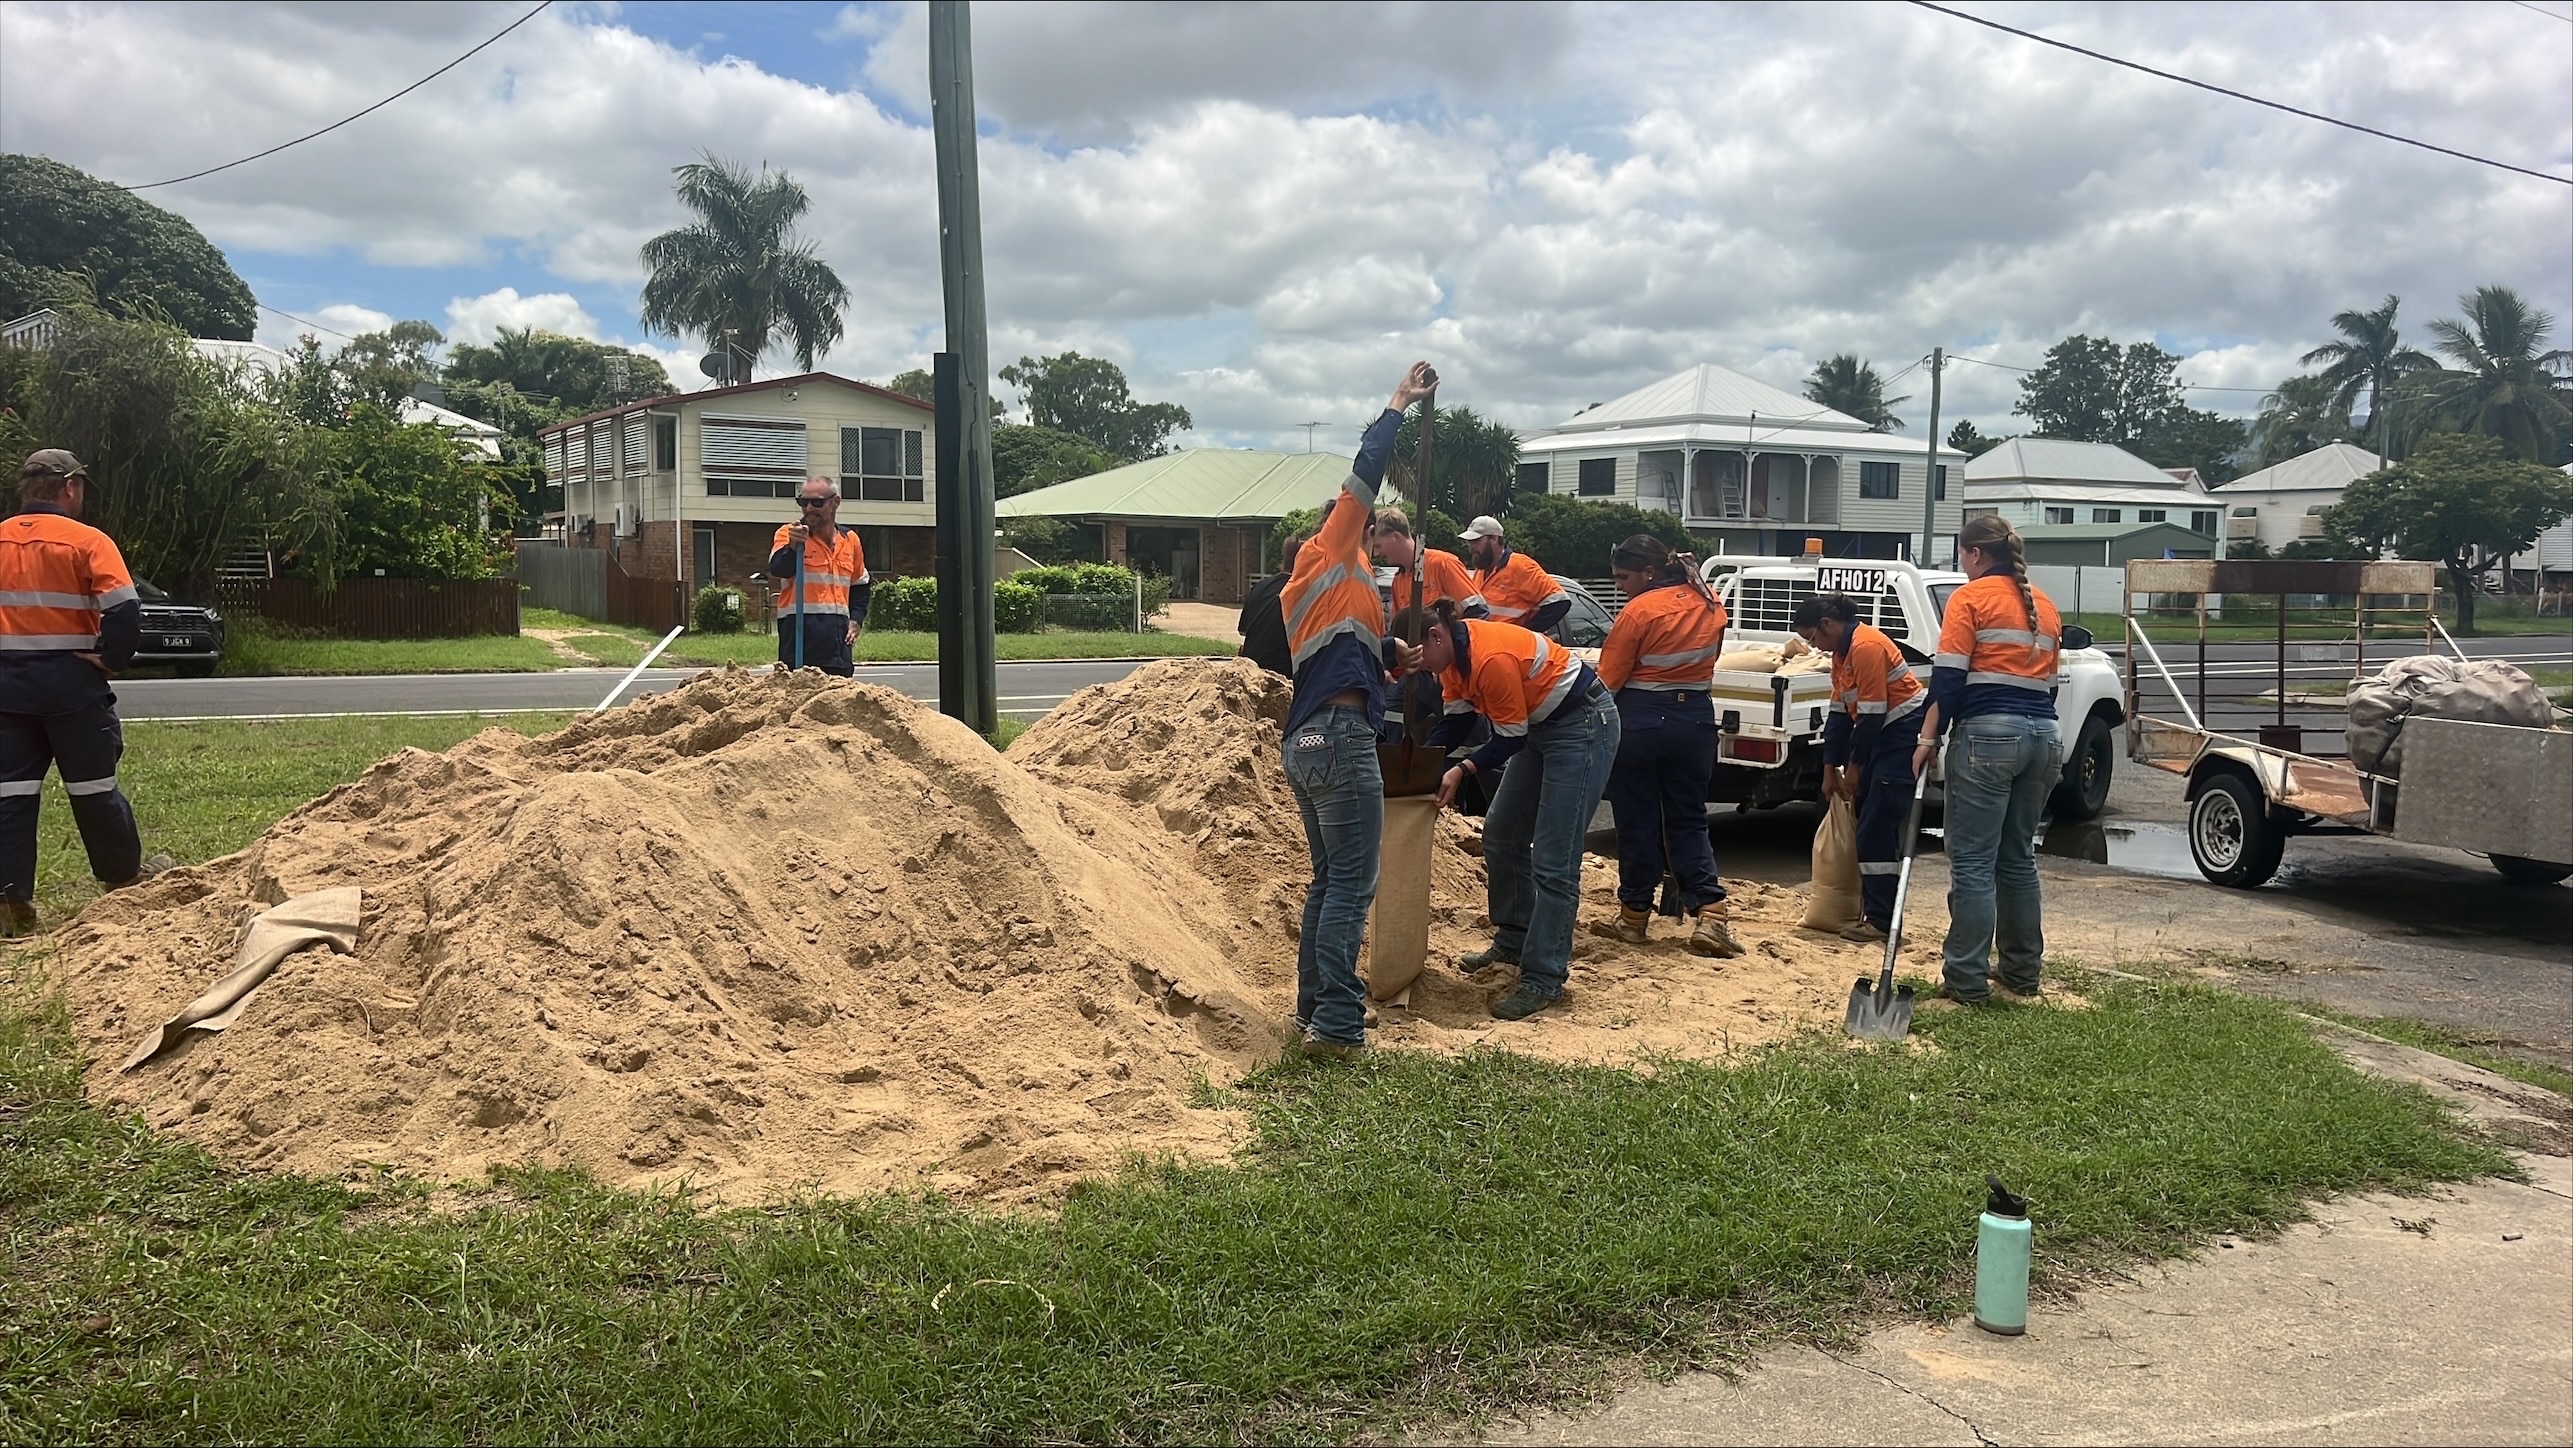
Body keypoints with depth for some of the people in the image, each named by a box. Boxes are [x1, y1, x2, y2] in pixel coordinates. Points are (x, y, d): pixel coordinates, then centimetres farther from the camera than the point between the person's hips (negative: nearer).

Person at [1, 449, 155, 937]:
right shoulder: (87, 541, -9)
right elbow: (126, 612, -21)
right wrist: (110, 658, -7)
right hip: (70, 681, -4)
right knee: (92, 785, 9)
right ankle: (124, 876, 24)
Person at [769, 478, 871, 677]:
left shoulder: (850, 539, 13)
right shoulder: (788, 534, 0)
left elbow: (861, 585, 26)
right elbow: (778, 569, -20)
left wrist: (856, 621, 13)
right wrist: (794, 546, -38)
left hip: (837, 637, 5)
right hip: (799, 632, -5)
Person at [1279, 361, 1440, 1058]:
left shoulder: (1324, 582, 26)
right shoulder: (1332, 555, 2)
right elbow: (1364, 474, -8)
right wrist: (1400, 403, 0)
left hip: (1306, 740, 9)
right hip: (1341, 738, -9)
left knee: (1329, 880, 15)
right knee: (1352, 884, -9)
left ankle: (1314, 1008, 20)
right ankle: (1337, 1025, -11)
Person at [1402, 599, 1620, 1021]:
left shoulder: (1492, 658, -30)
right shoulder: (1454, 652, -3)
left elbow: (1510, 738, -22)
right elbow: (1456, 719, 3)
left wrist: (1464, 770, -28)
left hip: (1583, 726, -10)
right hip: (1543, 729, 10)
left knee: (1552, 862, -11)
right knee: (1500, 835, 15)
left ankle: (1544, 980, -7)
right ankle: (1512, 942, 29)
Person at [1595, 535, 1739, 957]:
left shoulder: (1639, 612, -15)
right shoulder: (1709, 604, 4)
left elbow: (1608, 679, -14)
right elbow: (1709, 657, 13)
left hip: (1641, 721, -5)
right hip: (1696, 718, 5)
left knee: (1637, 820, 7)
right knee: (1689, 819, 12)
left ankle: (1635, 914, 16)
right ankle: (1710, 913, -2)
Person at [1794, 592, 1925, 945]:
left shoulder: (1866, 646, -20)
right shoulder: (1841, 653, 11)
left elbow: (1871, 715, -20)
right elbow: (1840, 713, 12)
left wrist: (1854, 766, -11)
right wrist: (1830, 769, 10)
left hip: (1907, 731, -10)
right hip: (1883, 734, 10)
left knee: (1878, 828, -11)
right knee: (1865, 821, 11)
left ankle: (1882, 919, -9)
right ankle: (1871, 908, 18)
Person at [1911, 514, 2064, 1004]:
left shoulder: (1971, 597, -3)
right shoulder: (2044, 607, 18)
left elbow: (1948, 677, -11)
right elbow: (2047, 682, 20)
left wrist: (1929, 737, -8)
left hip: (1986, 734, -7)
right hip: (2042, 737, 7)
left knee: (1973, 863, -5)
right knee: (2018, 857, 17)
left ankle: (1967, 981, -5)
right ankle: (2022, 972, 22)